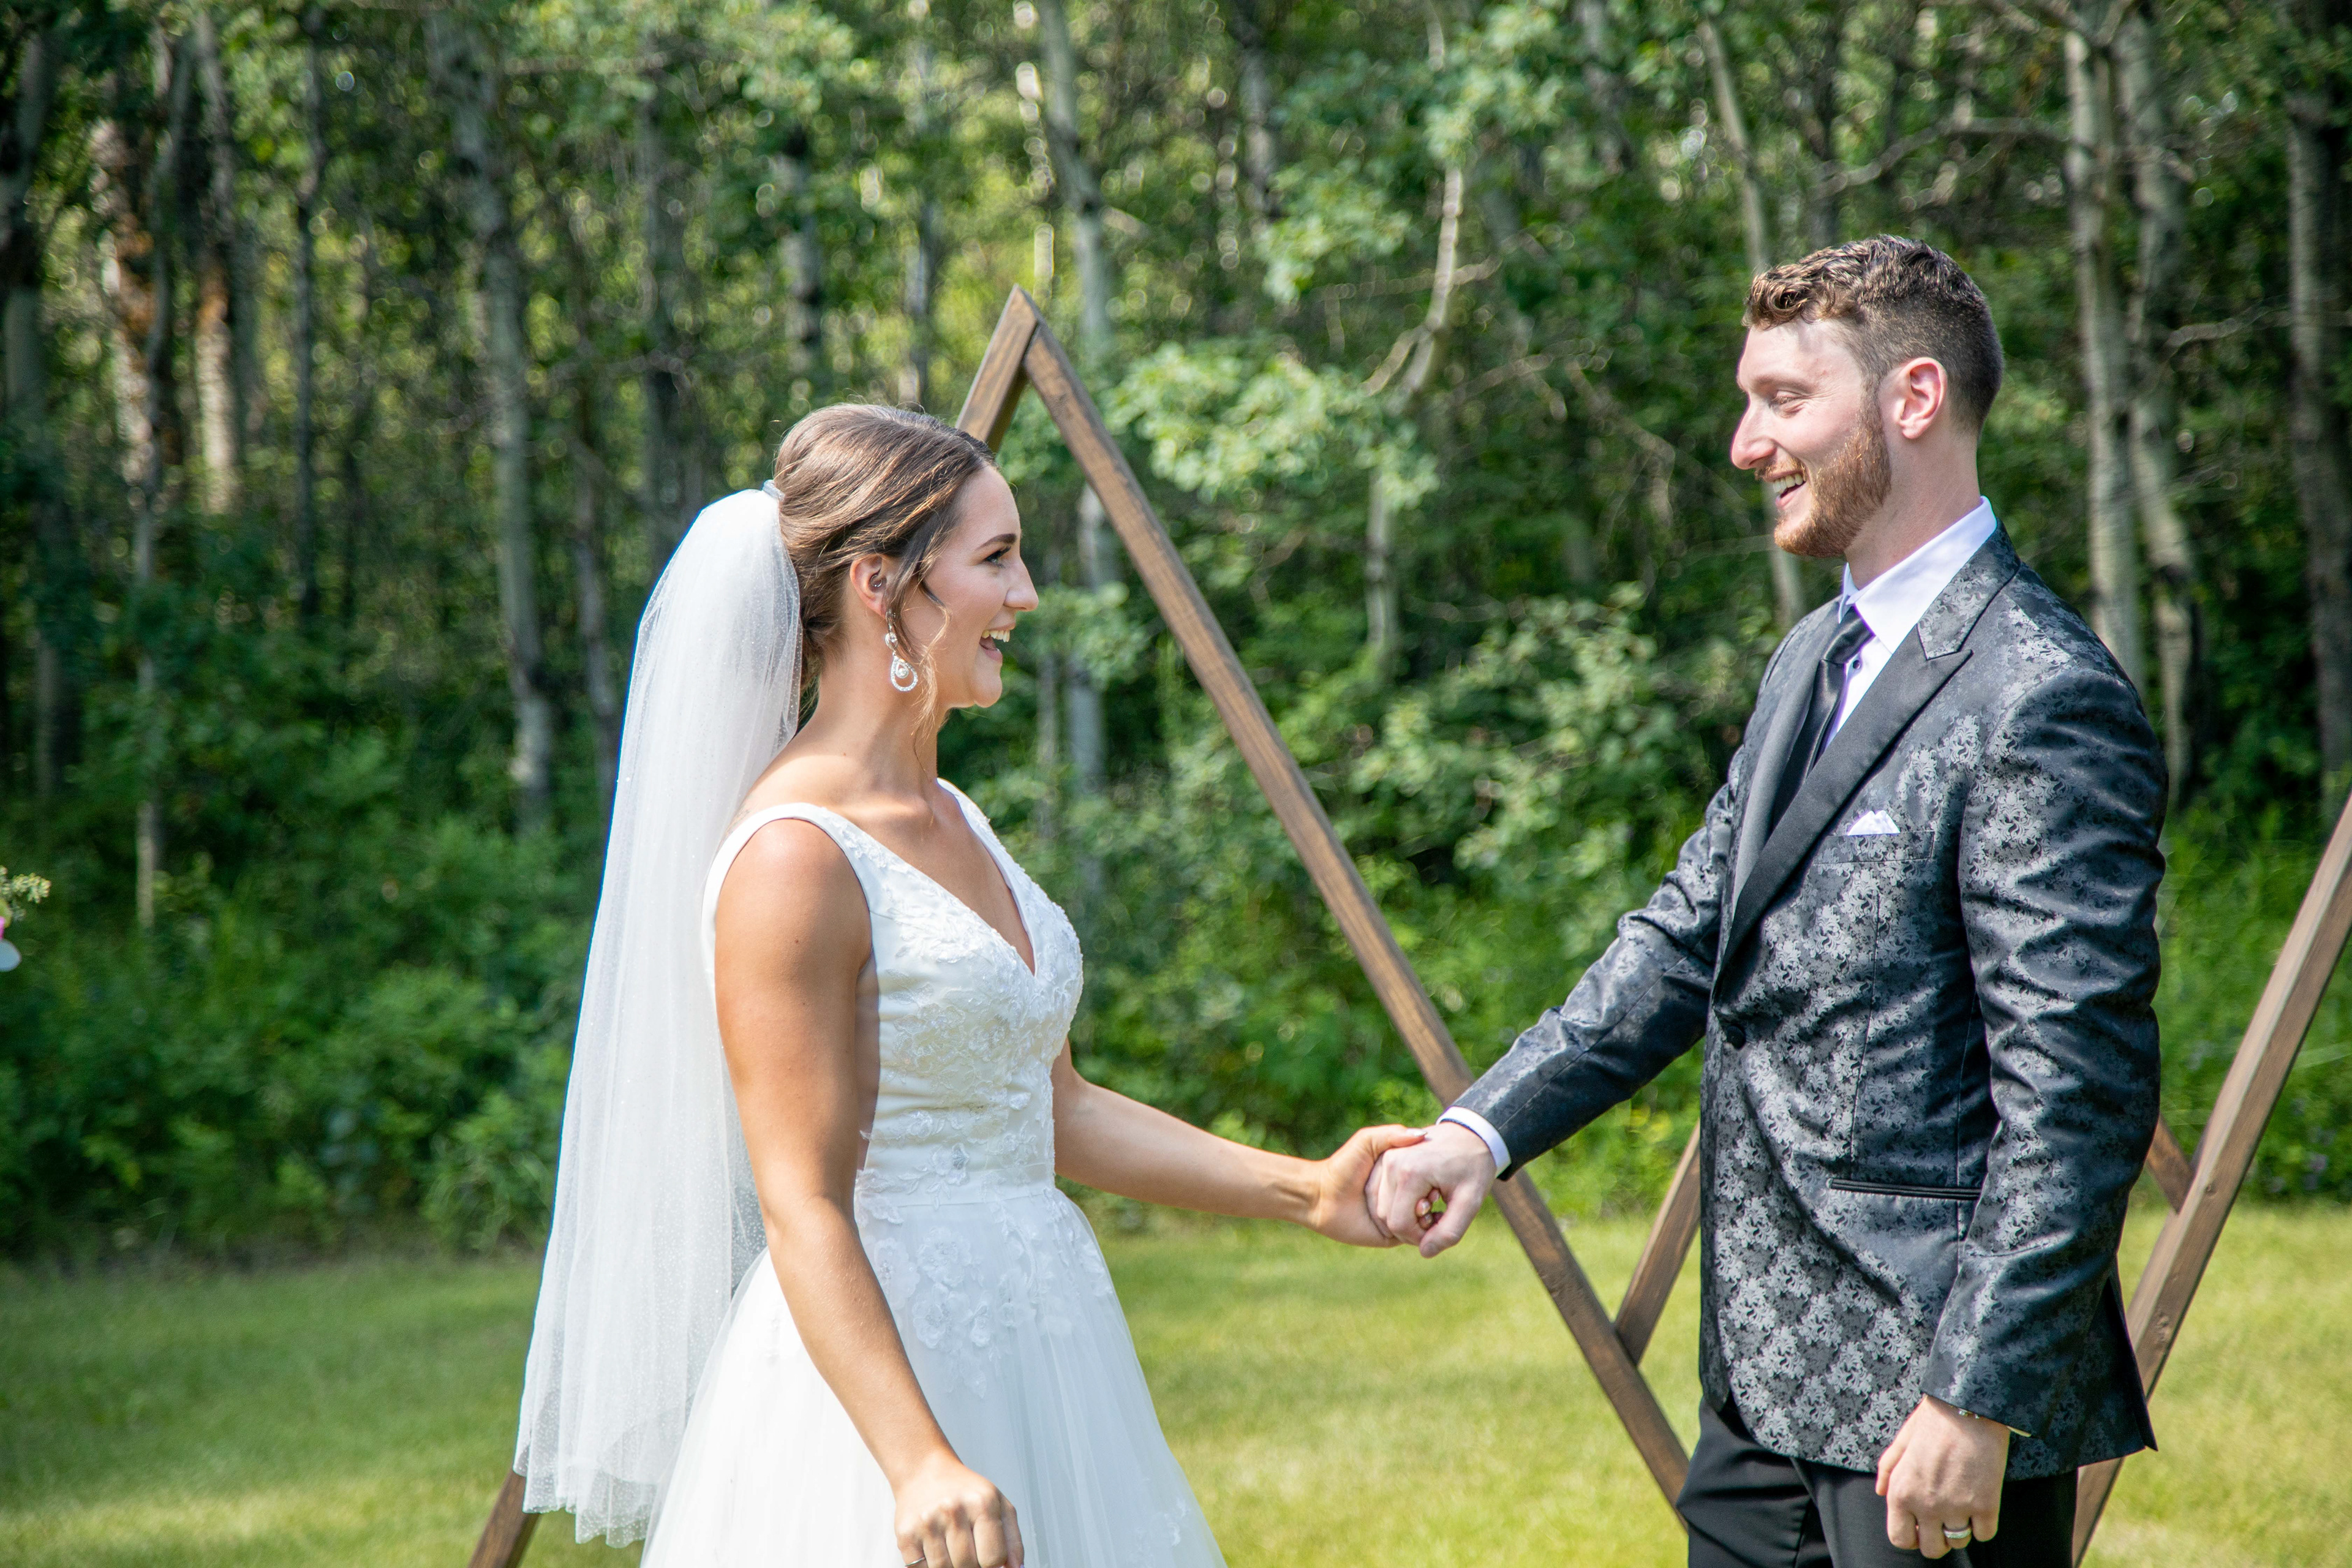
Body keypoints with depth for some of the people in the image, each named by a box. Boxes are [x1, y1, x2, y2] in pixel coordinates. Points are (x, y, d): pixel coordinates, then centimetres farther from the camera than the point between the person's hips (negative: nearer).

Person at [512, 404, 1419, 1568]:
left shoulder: (955, 821, 11)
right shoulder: (795, 857, -17)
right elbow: (804, 1213, -19)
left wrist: (1305, 1191, 10)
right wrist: (920, 1464, -28)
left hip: (1026, 1360, 9)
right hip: (881, 1373, -9)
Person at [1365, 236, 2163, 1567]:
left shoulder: (2044, 705, -17)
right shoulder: (1819, 660, 14)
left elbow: (2079, 1096, -20)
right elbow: (1689, 940, 15)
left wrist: (1977, 1397, -22)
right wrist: (1485, 1128, 3)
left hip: (1935, 1395, -9)